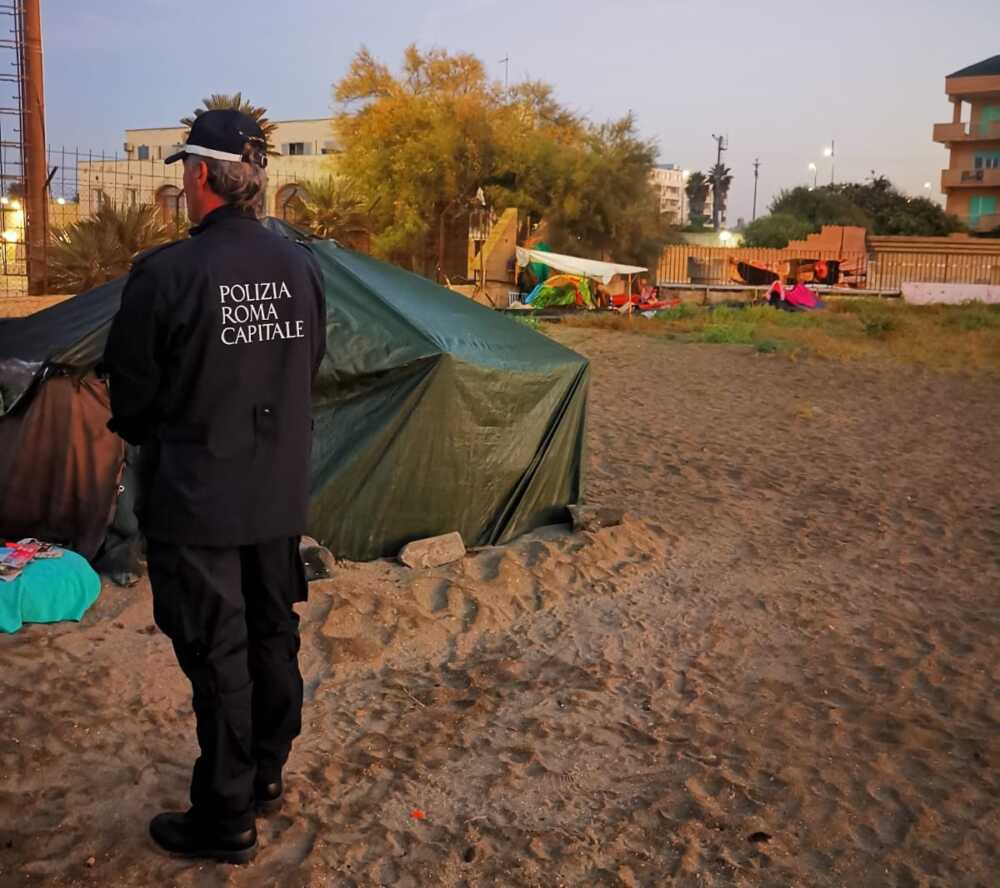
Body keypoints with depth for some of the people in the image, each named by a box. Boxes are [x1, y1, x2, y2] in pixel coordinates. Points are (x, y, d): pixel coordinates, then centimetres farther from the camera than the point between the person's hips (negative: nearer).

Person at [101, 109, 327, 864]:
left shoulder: (165, 274, -19)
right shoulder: (301, 266, -1)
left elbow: (132, 394, -8)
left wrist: (151, 438, 14)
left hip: (196, 499, -5)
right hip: (281, 492, 6)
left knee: (217, 655, 6)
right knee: (273, 633, 19)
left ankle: (226, 819, 20)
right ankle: (267, 775, 37)